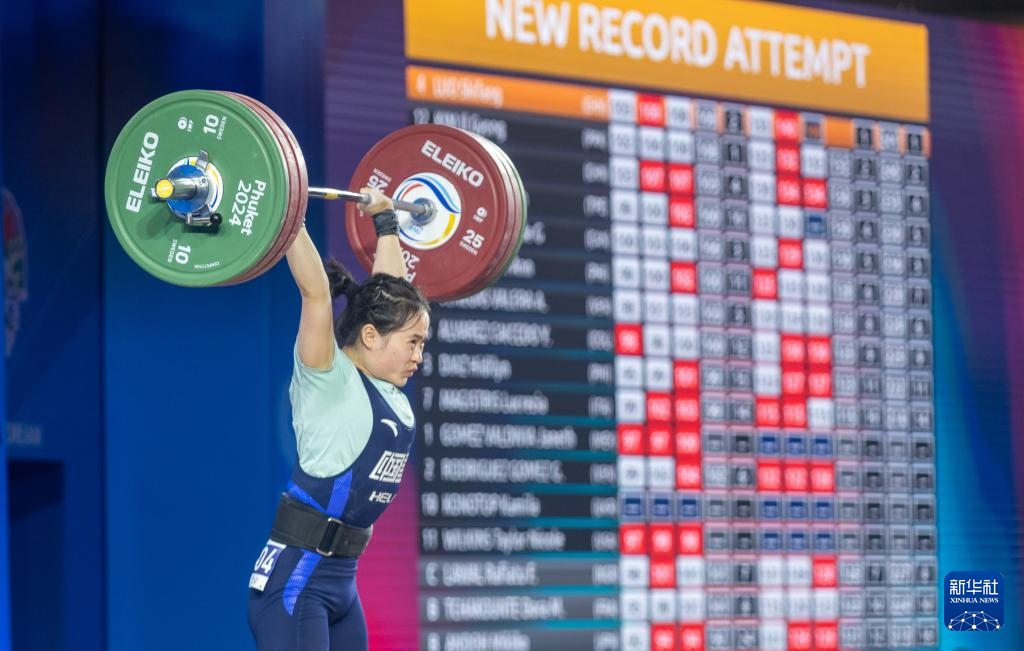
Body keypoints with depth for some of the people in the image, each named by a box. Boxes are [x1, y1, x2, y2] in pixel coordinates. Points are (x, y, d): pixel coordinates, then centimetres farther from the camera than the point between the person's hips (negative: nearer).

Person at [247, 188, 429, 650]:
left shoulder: (388, 389, 12)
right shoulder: (328, 380, -9)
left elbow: (390, 284, 22)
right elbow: (315, 290, -20)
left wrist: (386, 221, 30)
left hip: (341, 580, 9)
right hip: (294, 579, -9)